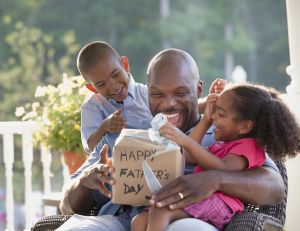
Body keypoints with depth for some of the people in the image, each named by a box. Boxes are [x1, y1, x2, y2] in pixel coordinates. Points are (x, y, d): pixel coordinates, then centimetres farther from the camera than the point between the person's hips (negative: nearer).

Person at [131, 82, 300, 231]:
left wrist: (186, 141, -26)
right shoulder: (222, 145, 35)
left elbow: (223, 169, -16)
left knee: (160, 210, -32)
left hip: (218, 203, -9)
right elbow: (188, 157, 28)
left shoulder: (248, 146, 4)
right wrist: (206, 121, 29)